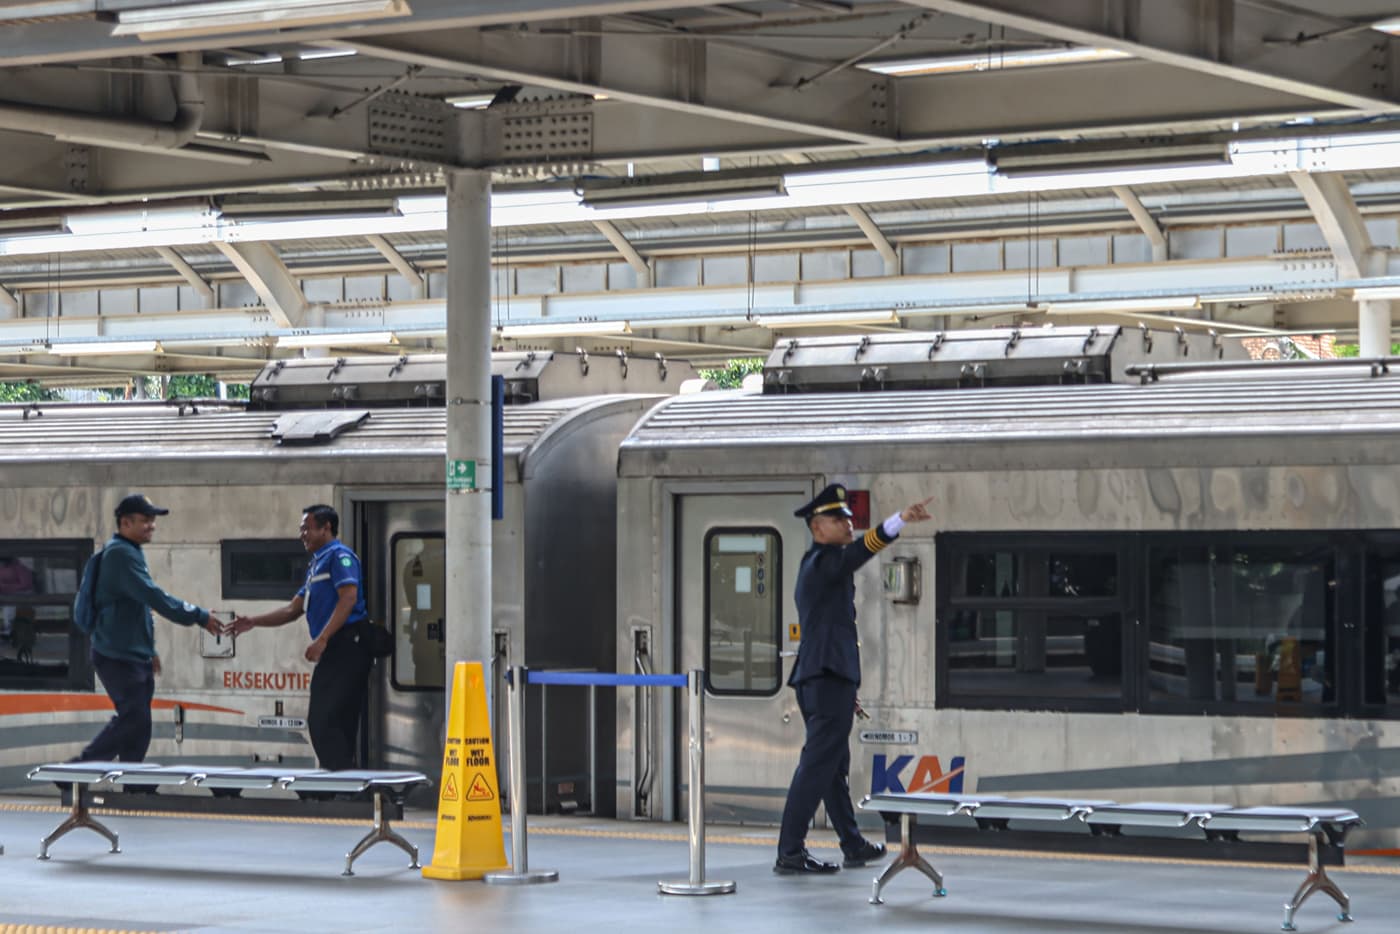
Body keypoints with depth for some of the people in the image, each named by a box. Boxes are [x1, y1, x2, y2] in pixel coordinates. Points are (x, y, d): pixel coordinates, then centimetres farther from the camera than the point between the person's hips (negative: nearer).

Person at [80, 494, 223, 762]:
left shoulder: (131, 553, 16)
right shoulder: (120, 554, -16)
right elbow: (153, 597, -23)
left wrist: (149, 650, 23)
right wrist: (200, 617, -19)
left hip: (135, 657, 10)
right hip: (118, 657, -10)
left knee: (135, 724, 8)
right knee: (134, 721, -11)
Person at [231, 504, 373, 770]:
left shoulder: (339, 555, -5)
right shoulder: (316, 564, 25)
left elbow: (349, 598, -18)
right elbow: (293, 610, 27)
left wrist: (321, 640, -23)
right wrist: (253, 622, 20)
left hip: (347, 645, -10)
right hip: (335, 650, 10)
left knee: (324, 720, -14)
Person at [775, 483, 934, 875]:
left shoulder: (813, 567, 21)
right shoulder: (824, 561, -9)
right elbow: (861, 549, -31)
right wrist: (901, 519, -43)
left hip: (815, 680, 10)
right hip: (830, 679, -10)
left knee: (834, 767, 17)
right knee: (817, 765, -10)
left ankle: (853, 846, 27)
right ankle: (790, 853, -11)